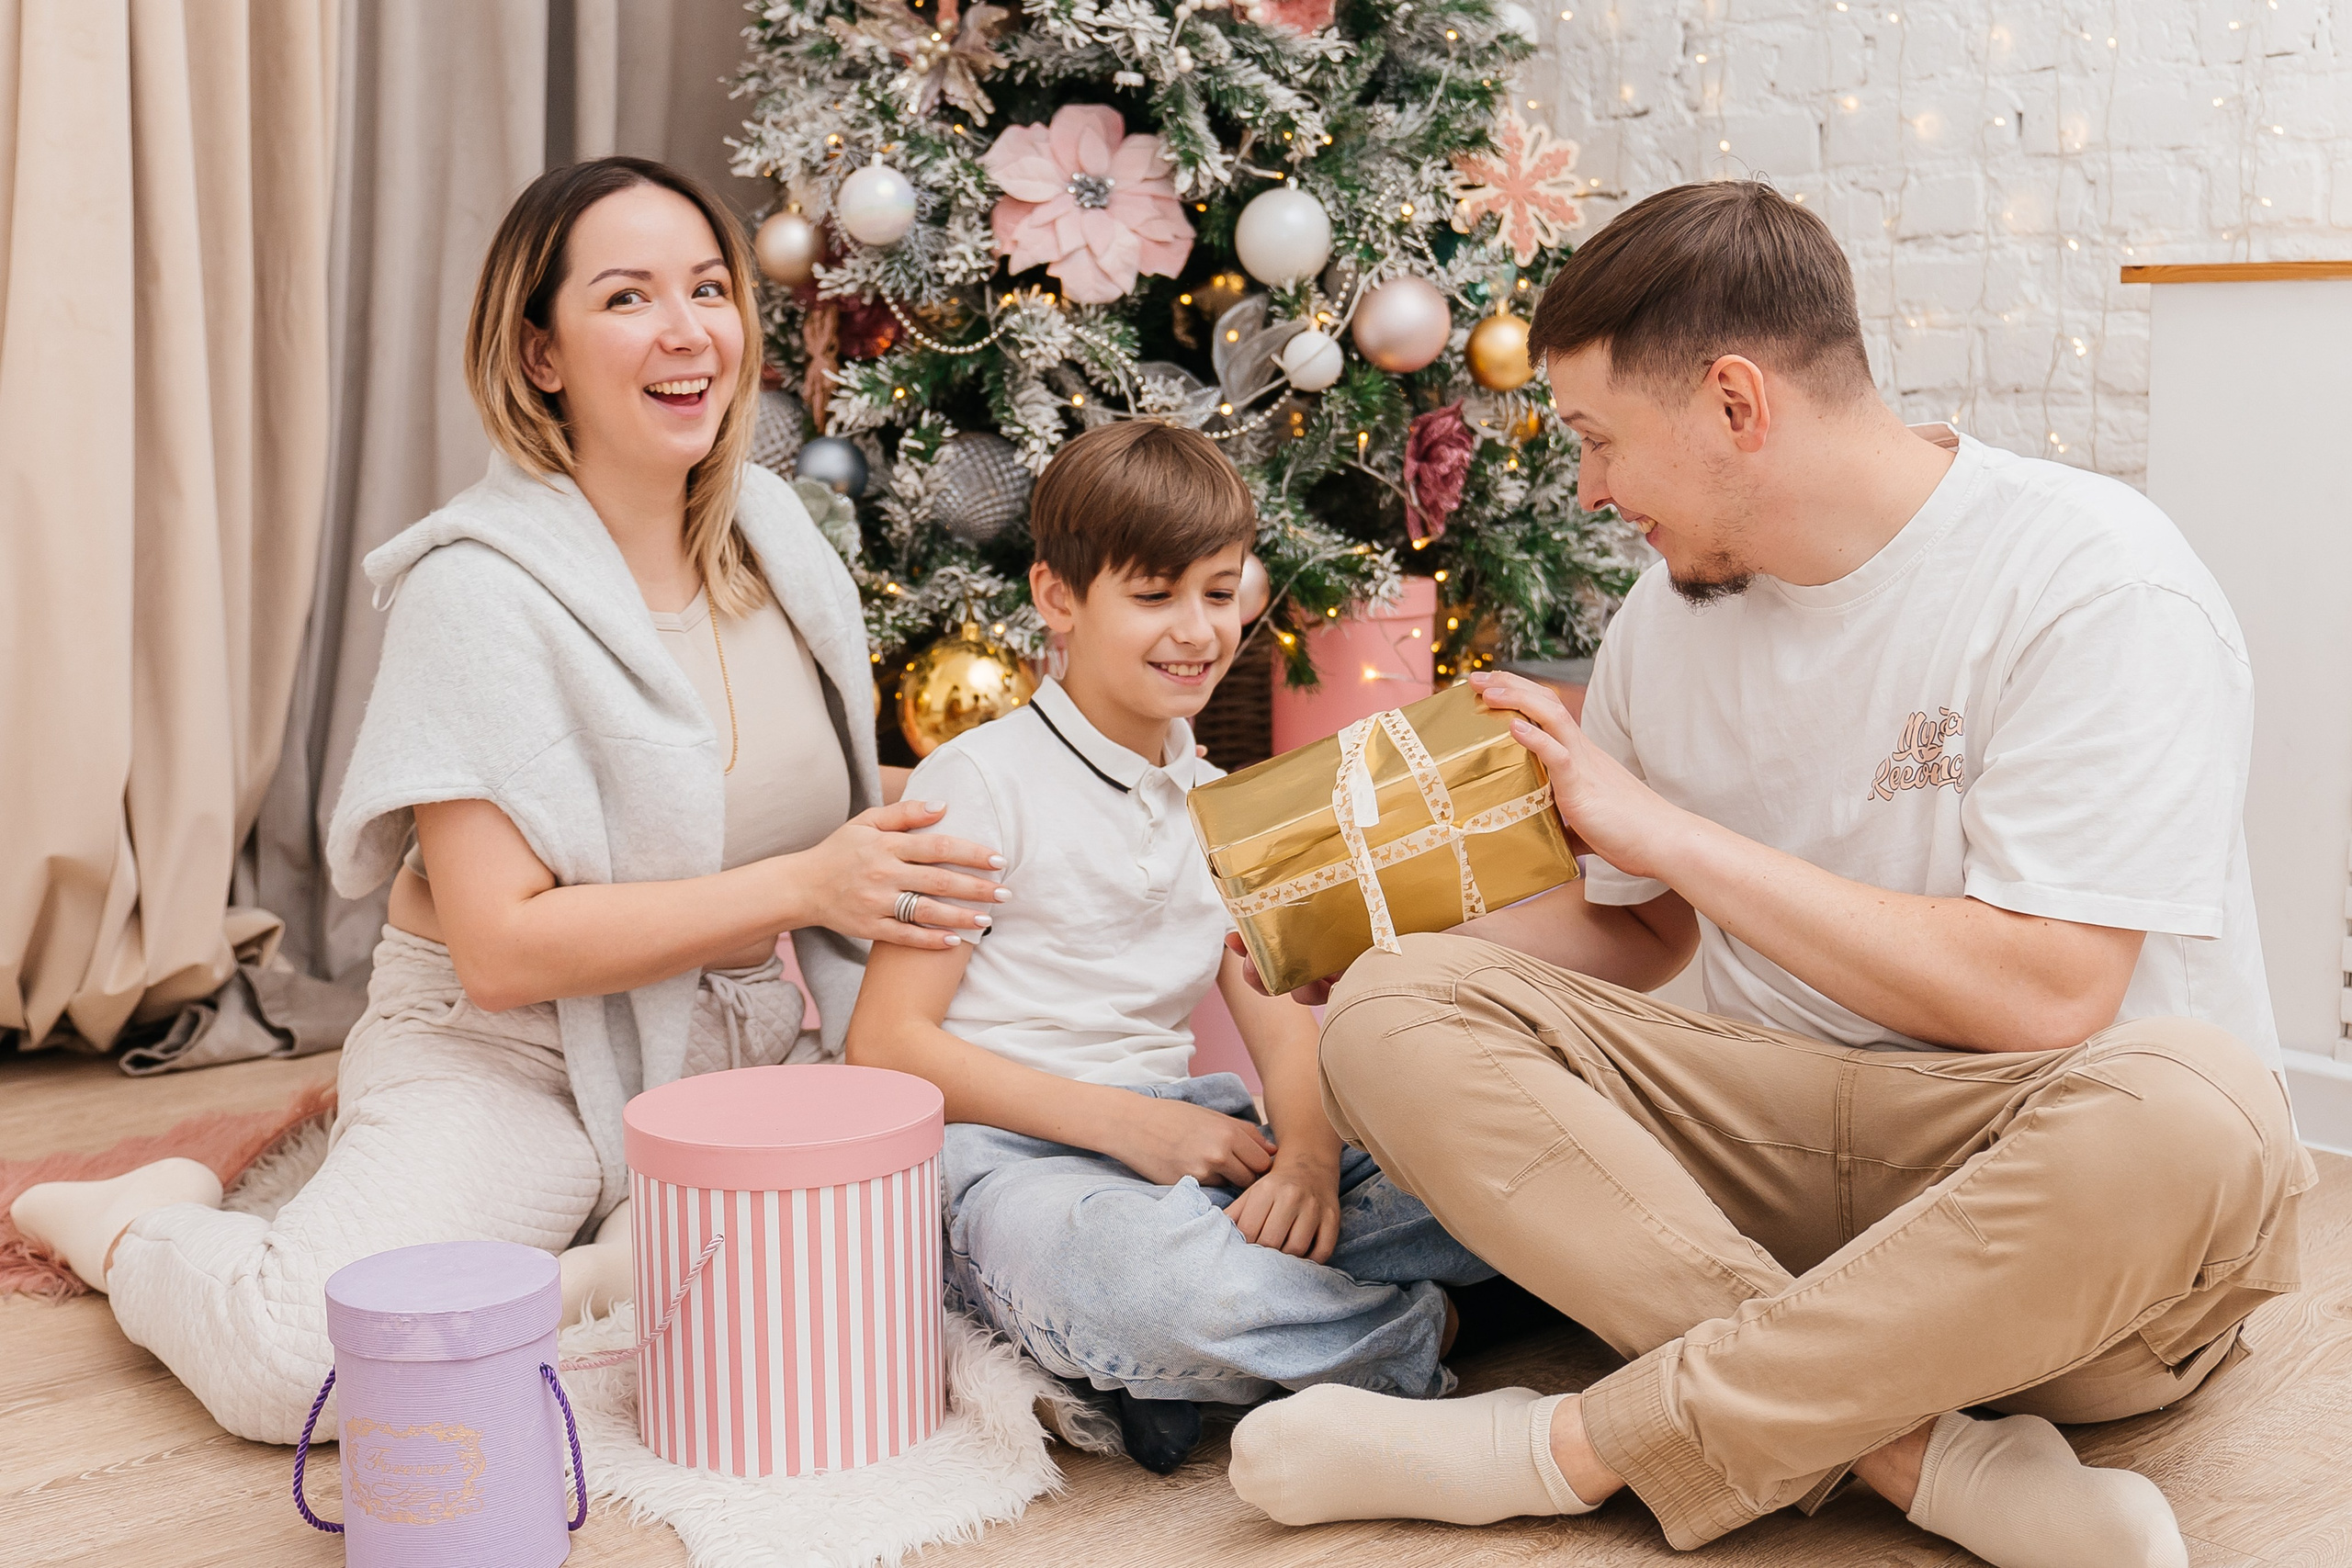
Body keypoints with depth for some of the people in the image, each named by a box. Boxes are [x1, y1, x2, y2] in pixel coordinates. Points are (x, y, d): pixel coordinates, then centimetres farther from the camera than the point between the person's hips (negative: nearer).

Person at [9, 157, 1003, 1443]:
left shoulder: (775, 533, 5)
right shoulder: (478, 589, -15)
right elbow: (503, 946, -20)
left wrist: (899, 853, 1)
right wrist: (806, 883, -24)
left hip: (735, 1048, 7)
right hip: (509, 1060, -7)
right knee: (306, 1361, -29)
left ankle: (608, 1265, 12)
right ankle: (141, 1225, 10)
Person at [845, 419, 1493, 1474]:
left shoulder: (1215, 804, 17)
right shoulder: (980, 782, -4)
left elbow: (1282, 1020, 9)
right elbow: (886, 1043, -10)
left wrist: (1308, 1153, -15)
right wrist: (1125, 1122, -18)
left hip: (1180, 1134, 7)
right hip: (1011, 1153, -6)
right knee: (1169, 1289, -41)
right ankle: (1408, 1340, -13)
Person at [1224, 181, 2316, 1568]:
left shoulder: (2094, 580, -13)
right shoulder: (1676, 606, 7)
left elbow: (2043, 997, -22)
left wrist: (1673, 831, -15)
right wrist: (1368, 932, 5)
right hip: (1776, 1135, 5)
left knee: (2190, 1114, -39)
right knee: (1397, 1010, -16)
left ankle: (1569, 1448, -27)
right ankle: (1928, 1449, -26)